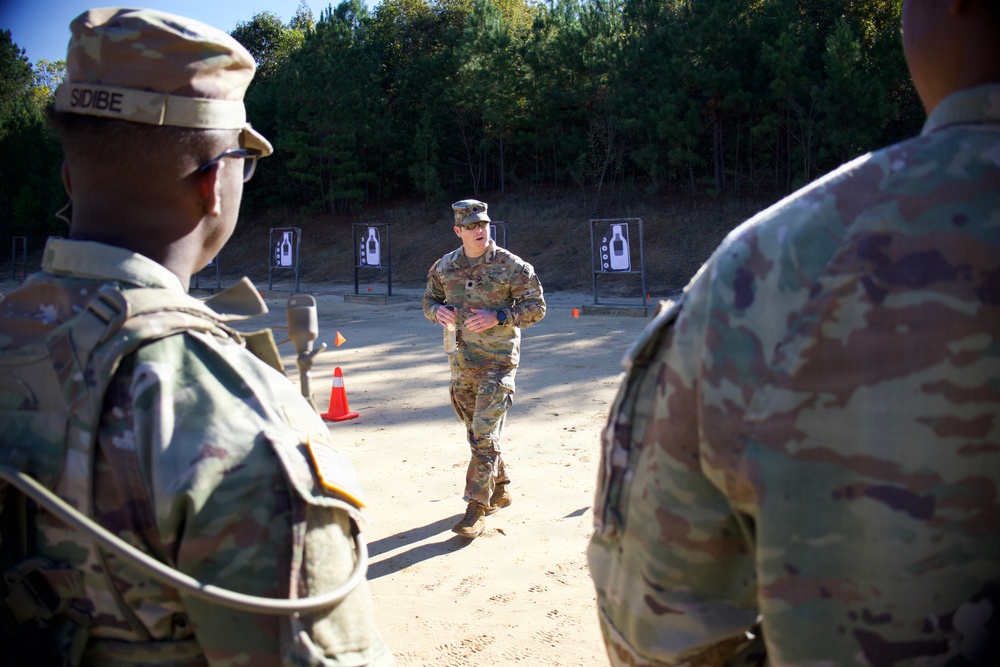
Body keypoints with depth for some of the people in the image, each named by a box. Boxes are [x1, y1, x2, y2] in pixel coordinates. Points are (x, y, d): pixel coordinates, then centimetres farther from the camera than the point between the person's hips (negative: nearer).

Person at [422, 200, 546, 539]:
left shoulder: (512, 266, -8)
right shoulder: (444, 267, 4)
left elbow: (537, 307, -6)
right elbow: (429, 299, 17)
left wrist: (498, 317, -19)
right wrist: (438, 310, -8)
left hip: (498, 361, -5)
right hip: (461, 361, 5)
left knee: (485, 434, -10)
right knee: (477, 432, 16)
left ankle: (477, 509, -2)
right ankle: (500, 488, 35)